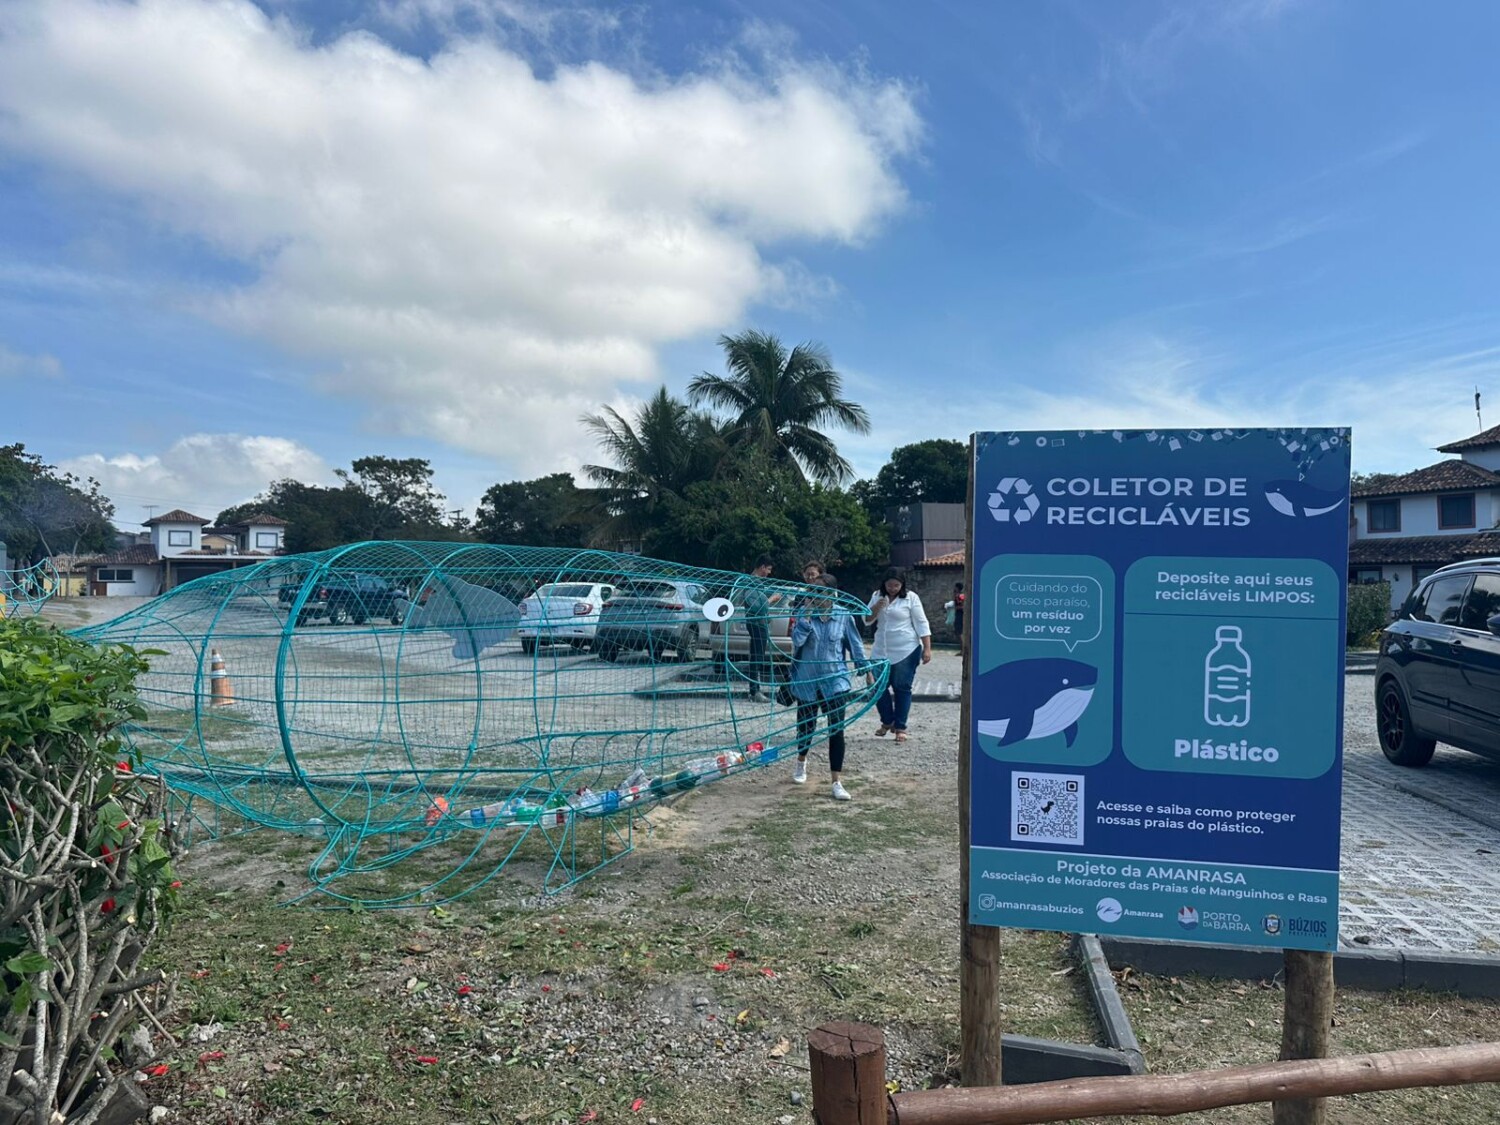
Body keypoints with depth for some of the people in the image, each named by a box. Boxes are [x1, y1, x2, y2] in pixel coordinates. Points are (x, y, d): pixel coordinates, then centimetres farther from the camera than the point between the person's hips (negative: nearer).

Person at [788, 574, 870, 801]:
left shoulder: (843, 616, -5)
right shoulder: (806, 614, -4)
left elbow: (855, 644, 4)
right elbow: (797, 640, -18)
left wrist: (867, 670, 6)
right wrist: (808, 615, -22)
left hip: (834, 680, -1)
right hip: (807, 680, 1)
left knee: (837, 730, -8)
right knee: (806, 726, 14)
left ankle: (837, 782, -4)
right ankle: (801, 761, 45)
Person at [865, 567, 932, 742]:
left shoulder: (910, 598, -5)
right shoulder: (877, 596, 7)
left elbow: (921, 624, -5)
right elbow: (867, 620, 6)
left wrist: (927, 648, -11)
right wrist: (877, 607, -12)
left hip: (906, 652, -4)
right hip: (881, 652, 4)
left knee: (902, 688, 1)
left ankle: (900, 727, 11)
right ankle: (887, 721, 25)